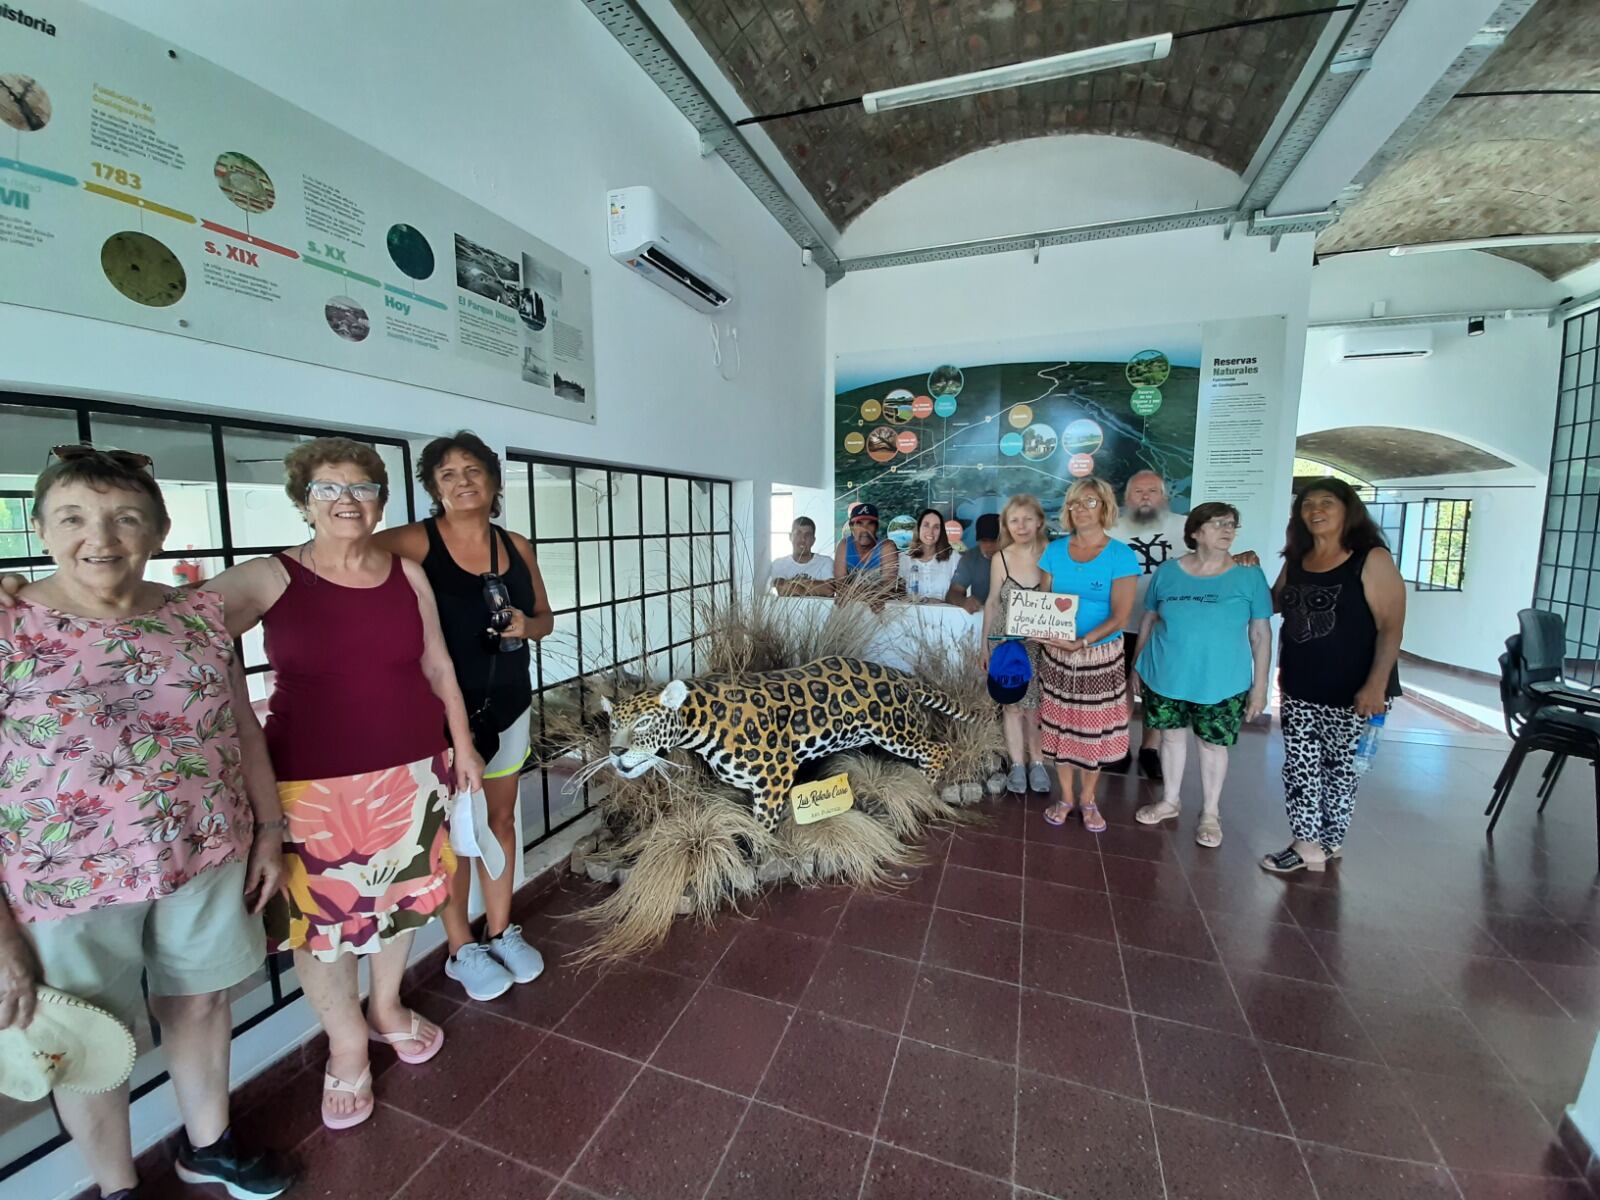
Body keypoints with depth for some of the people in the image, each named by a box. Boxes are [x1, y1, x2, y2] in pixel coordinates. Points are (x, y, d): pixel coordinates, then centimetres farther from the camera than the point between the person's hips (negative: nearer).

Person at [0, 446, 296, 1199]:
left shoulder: (199, 615, -2)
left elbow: (243, 728, 5)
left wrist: (269, 831, 6)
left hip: (209, 857, 3)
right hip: (69, 882, -3)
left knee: (201, 1002, 20)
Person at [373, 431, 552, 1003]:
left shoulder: (516, 546, 3)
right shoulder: (417, 541, -11)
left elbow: (544, 618, 10)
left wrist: (527, 624, -10)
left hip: (509, 706, 4)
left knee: (501, 817, 16)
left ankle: (501, 930, 35)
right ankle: (461, 948, 30)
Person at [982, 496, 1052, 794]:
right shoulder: (1000, 559, -3)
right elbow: (992, 603, 4)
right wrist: (985, 644, 6)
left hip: (1042, 644, 0)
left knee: (1036, 707, 9)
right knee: (1013, 706, 10)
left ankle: (1037, 763, 28)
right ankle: (1017, 765, 24)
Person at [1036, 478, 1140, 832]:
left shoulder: (1121, 556, -9)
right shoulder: (1054, 551, 1)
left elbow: (1119, 618, -14)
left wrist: (1081, 642, -27)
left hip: (1101, 656, -2)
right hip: (1056, 654, 2)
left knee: (1094, 728, 10)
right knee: (1061, 725, 10)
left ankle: (1088, 799, 32)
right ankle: (1065, 796, 30)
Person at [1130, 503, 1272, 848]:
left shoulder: (1249, 576, -4)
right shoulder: (1167, 571, 0)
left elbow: (1261, 633, -2)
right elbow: (1150, 620, 7)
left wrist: (1260, 684, -5)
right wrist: (1136, 665, 8)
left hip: (1221, 682, -1)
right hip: (1166, 675, 2)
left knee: (1213, 744, 10)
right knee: (1172, 735, 14)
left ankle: (1210, 813, 28)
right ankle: (1170, 801, 33)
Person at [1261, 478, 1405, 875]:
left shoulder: (1372, 560, -10)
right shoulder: (1295, 561, 8)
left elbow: (1391, 627, -13)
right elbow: (1273, 604, 23)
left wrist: (1376, 685, -21)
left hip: (1350, 693, -5)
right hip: (1299, 689, 5)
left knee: (1339, 769, 10)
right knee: (1299, 767, 8)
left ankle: (1330, 841, 27)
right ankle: (1307, 845, 19)